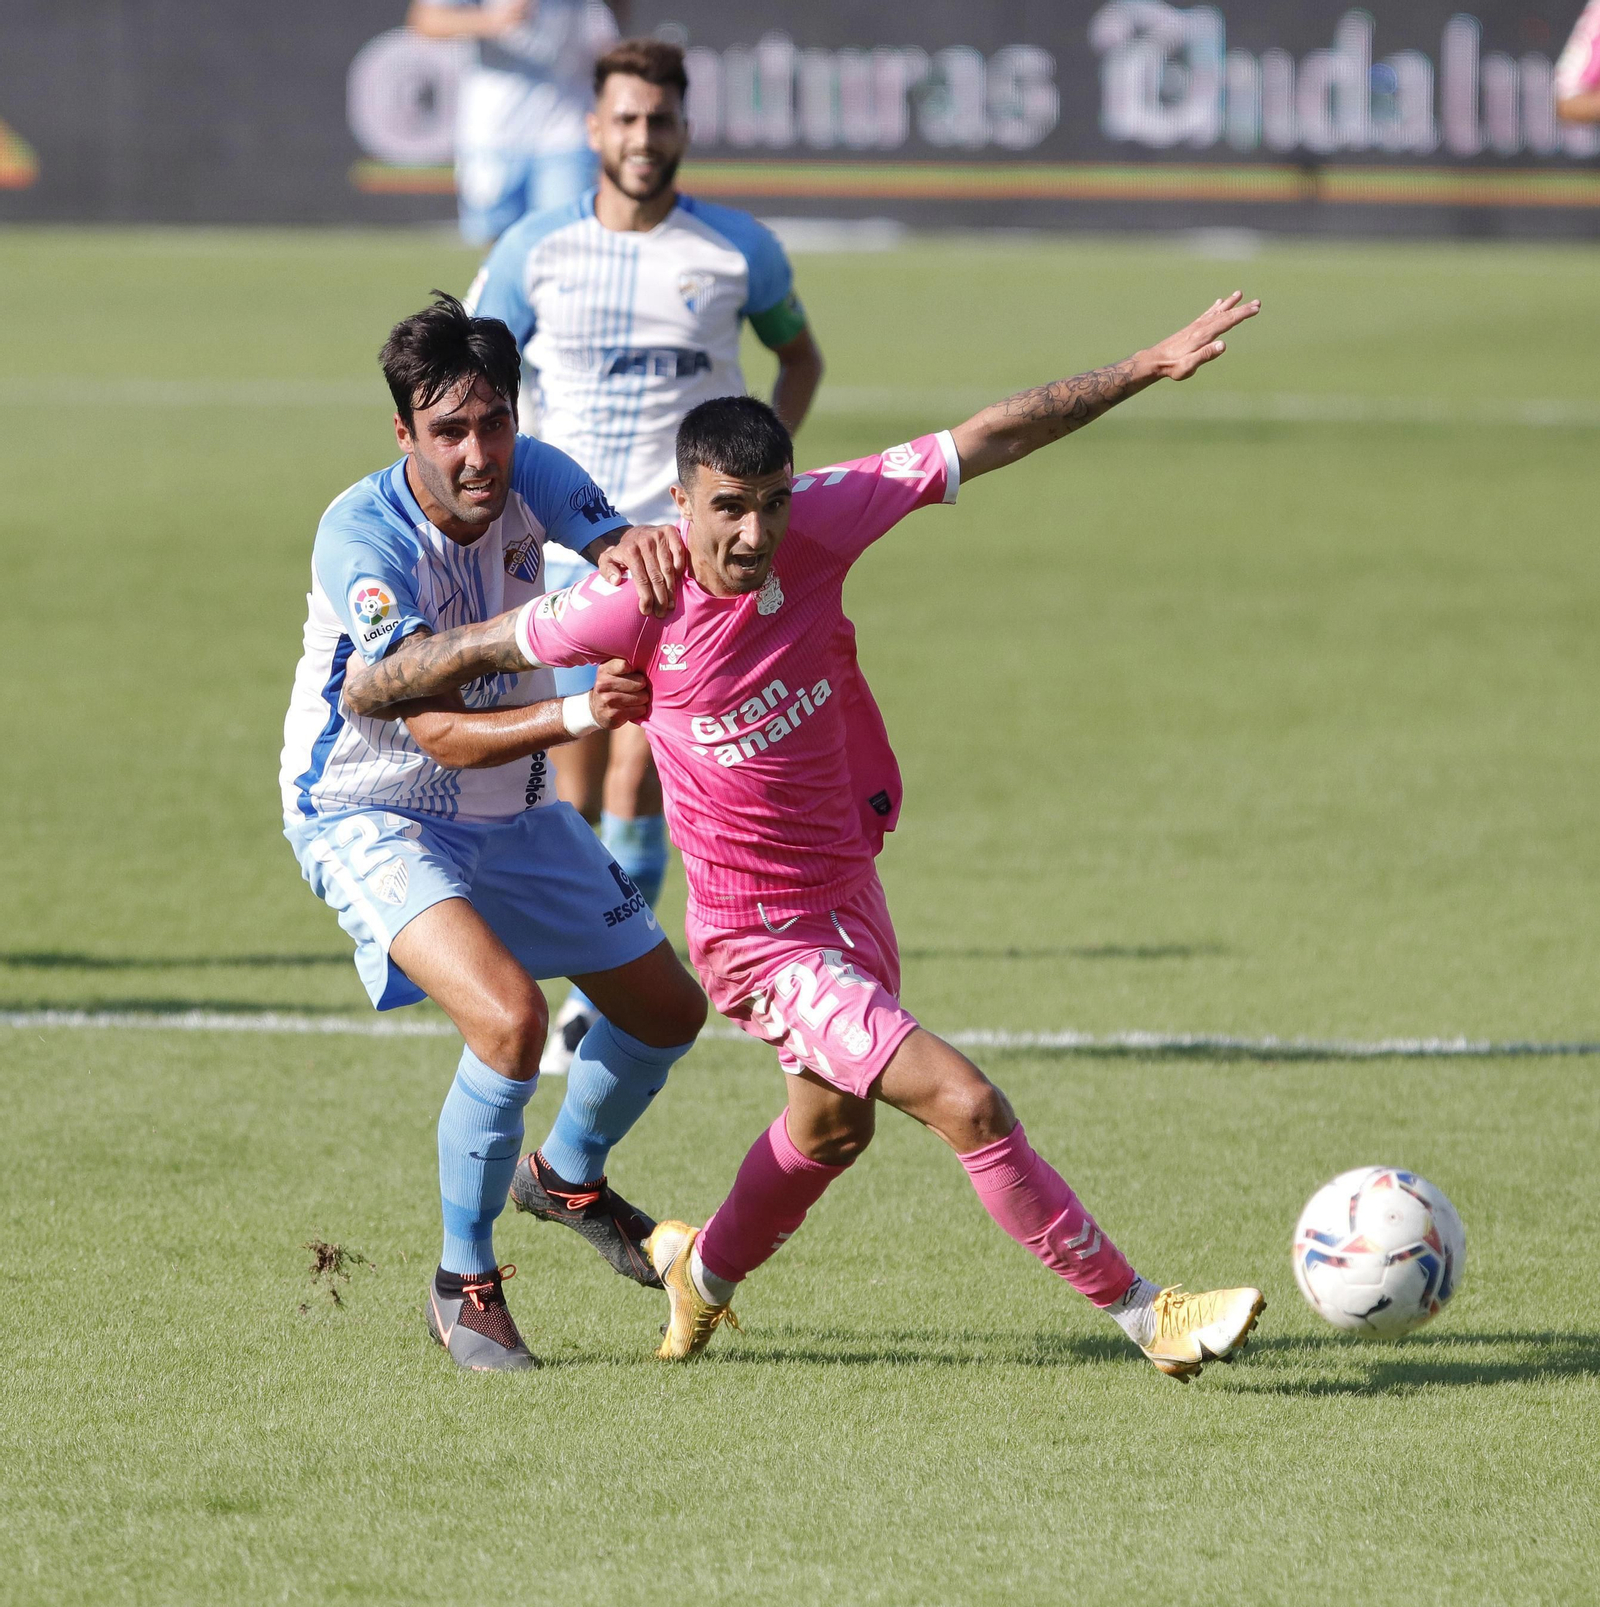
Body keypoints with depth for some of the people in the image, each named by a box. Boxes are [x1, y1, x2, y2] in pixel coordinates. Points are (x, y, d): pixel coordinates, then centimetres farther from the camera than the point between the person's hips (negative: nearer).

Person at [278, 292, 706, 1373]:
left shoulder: (533, 478, -14)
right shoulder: (363, 537, -30)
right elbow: (444, 734, -34)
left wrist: (643, 551, -48)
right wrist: (570, 716, -51)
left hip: (512, 812, 7)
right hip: (372, 816, -7)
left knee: (668, 1010, 14)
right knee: (509, 1017, -29)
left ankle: (570, 1176, 46)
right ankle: (464, 1285, -9)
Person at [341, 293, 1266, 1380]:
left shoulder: (817, 521, -16)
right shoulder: (638, 603, -26)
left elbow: (987, 441, -11)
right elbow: (476, 651, -10)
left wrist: (1153, 367, -11)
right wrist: (360, 699, 3)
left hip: (847, 886, 7)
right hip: (764, 938, -7)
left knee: (834, 1125, 29)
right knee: (963, 1102, -16)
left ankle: (706, 1273, 57)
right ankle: (1143, 1313, -4)